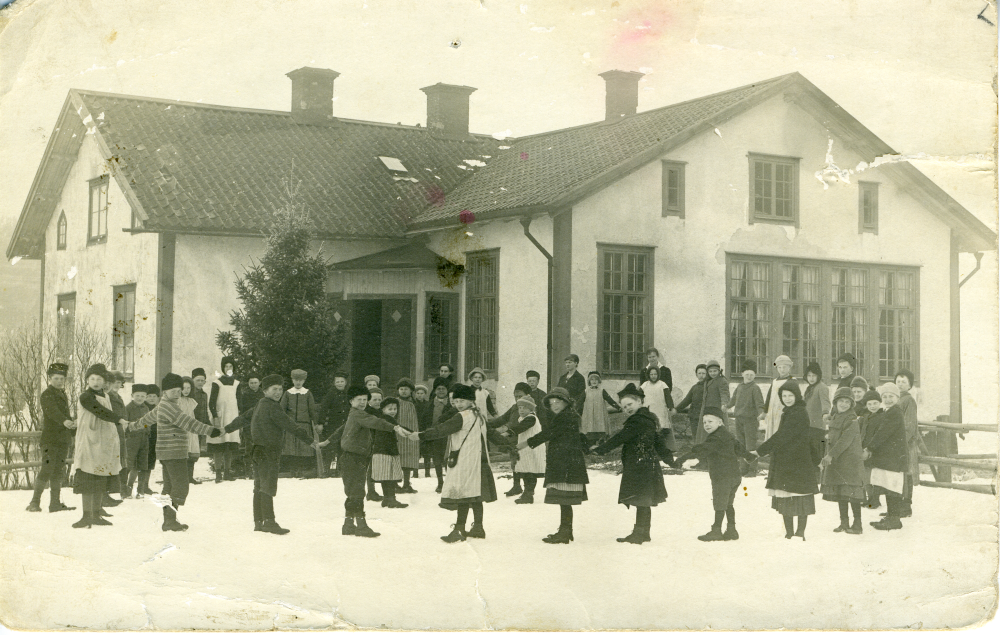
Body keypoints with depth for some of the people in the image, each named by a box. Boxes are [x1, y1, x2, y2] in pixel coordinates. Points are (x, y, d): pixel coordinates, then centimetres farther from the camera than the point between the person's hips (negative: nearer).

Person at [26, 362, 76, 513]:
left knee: (58, 471, 8)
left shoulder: (63, 394, 17)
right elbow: (53, 412, -29)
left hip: (63, 439, 8)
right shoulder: (46, 395, -10)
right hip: (50, 438, -8)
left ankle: (55, 502, 12)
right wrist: (65, 421, -45)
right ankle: (35, 502, -4)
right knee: (47, 470, -12)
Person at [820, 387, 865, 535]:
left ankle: (857, 524, -5)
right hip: (835, 462, 8)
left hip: (850, 460, -8)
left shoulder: (852, 420, -11)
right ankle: (844, 522, 19)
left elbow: (845, 440, -21)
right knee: (839, 494, 11)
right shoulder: (834, 419, 15)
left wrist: (831, 455, -26)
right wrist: (825, 459, 19)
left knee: (851, 493, -10)